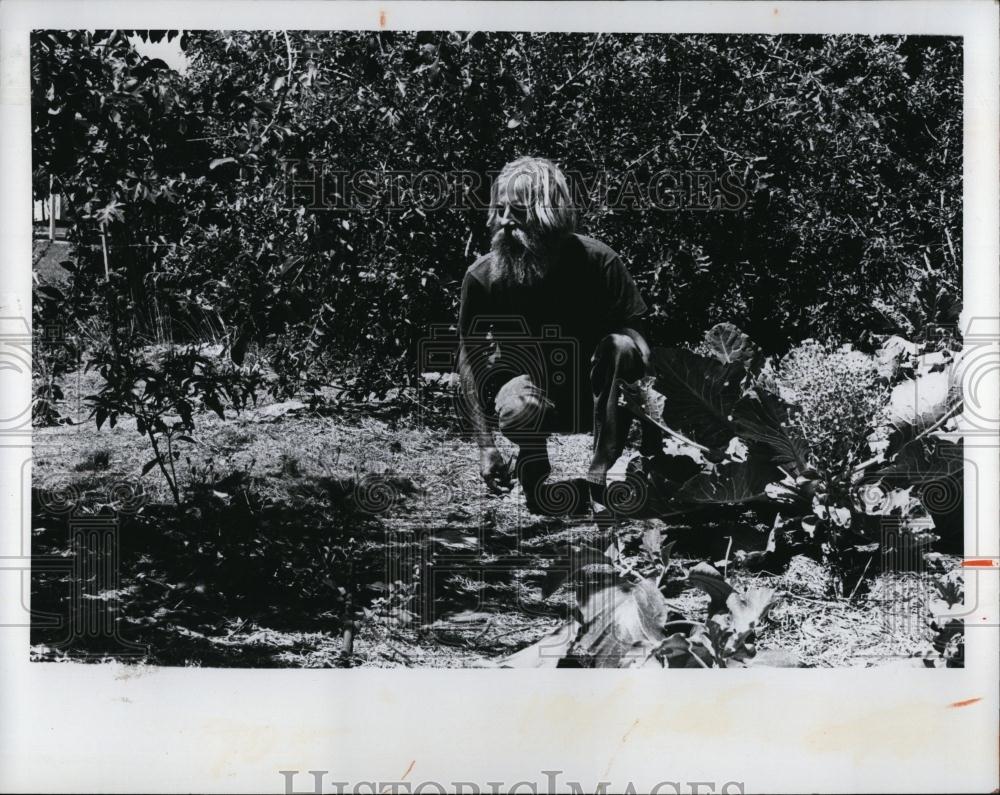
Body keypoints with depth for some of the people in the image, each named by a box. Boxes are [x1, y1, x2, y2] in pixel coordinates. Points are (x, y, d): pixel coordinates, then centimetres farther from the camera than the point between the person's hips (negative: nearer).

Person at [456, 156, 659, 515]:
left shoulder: (597, 261, -17)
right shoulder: (481, 277, -15)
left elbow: (635, 334, -6)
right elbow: (469, 361, -8)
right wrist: (486, 446, -13)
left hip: (592, 392, 1)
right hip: (531, 387, 0)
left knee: (619, 347, -32)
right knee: (515, 409, -37)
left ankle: (599, 475, -22)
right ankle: (533, 466, 1)